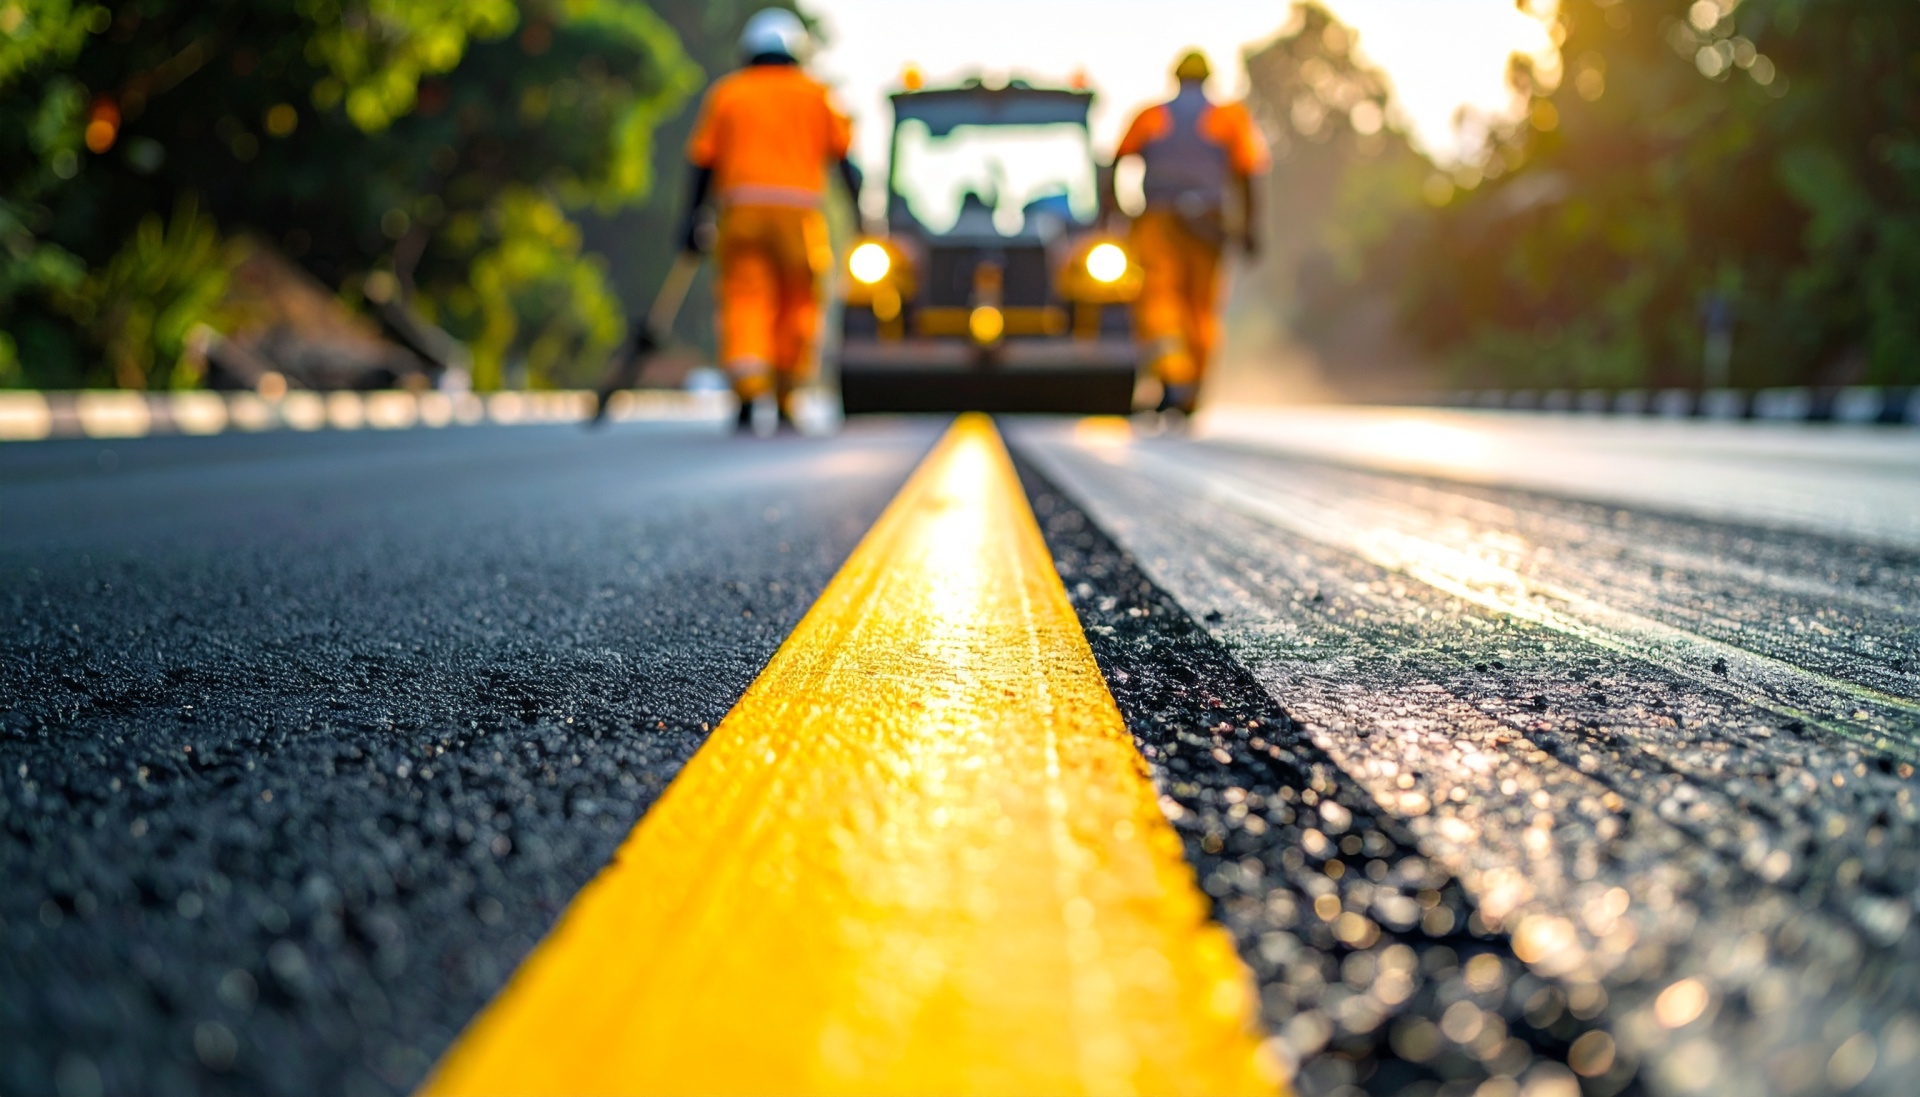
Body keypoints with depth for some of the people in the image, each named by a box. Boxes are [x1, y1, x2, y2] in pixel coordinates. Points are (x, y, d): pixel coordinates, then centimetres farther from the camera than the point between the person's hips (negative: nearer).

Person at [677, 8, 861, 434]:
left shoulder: (725, 92, 13)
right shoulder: (815, 93, 14)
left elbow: (703, 162, 7)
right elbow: (844, 155, 8)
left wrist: (693, 221, 8)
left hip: (741, 208, 0)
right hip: (799, 209, 0)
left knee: (745, 302, -4)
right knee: (797, 304, 11)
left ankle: (752, 391, -23)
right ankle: (785, 396, 14)